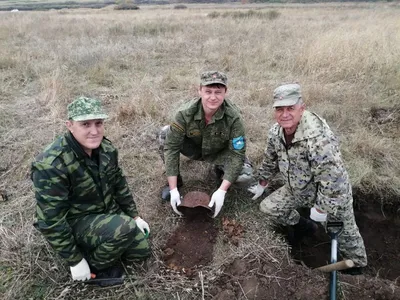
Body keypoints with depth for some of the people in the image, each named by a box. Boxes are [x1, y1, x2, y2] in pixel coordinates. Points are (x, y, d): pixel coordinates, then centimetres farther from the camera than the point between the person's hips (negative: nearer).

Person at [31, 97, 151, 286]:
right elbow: (52, 222, -25)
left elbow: (119, 184, 6)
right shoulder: (51, 166, -31)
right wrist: (75, 260, -18)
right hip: (74, 222, -6)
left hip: (106, 212, 7)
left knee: (141, 251, 7)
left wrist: (135, 216, 9)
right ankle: (95, 266, -2)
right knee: (125, 228, -31)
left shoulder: (105, 149, -9)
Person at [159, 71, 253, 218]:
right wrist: (173, 189, -31)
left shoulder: (233, 117, -31)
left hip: (221, 152, 0)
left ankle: (221, 170, 9)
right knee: (165, 133, -26)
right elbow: (171, 146, -28)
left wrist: (222, 190, -36)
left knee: (245, 175, -28)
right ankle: (175, 181, -5)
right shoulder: (185, 112, -29)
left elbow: (237, 154, -28)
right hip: (194, 148, 1)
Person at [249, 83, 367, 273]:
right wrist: (261, 185, 14)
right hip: (298, 189, 6)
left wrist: (321, 208, -23)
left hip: (332, 193, -6)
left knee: (345, 235, 12)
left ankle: (357, 267, 45)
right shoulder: (276, 132, -13)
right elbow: (270, 161, 5)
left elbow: (332, 180, -33)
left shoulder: (318, 137, -38)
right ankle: (305, 228, 32)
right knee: (268, 207, 5)